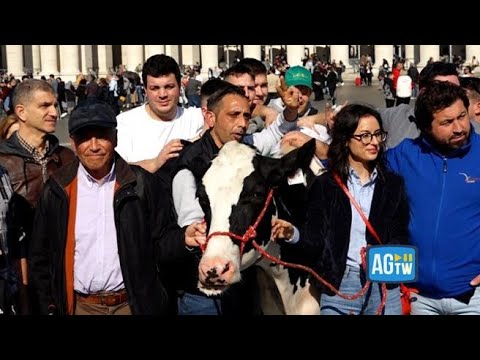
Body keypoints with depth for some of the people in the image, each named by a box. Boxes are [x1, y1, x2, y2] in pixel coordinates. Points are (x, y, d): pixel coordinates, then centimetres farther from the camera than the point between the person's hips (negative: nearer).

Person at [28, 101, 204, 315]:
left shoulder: (142, 183, -4)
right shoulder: (57, 190, -2)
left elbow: (161, 239, 0)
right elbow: (41, 255, 4)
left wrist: (182, 239, -21)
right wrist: (49, 307, 1)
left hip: (133, 304, 0)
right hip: (81, 306, 1)